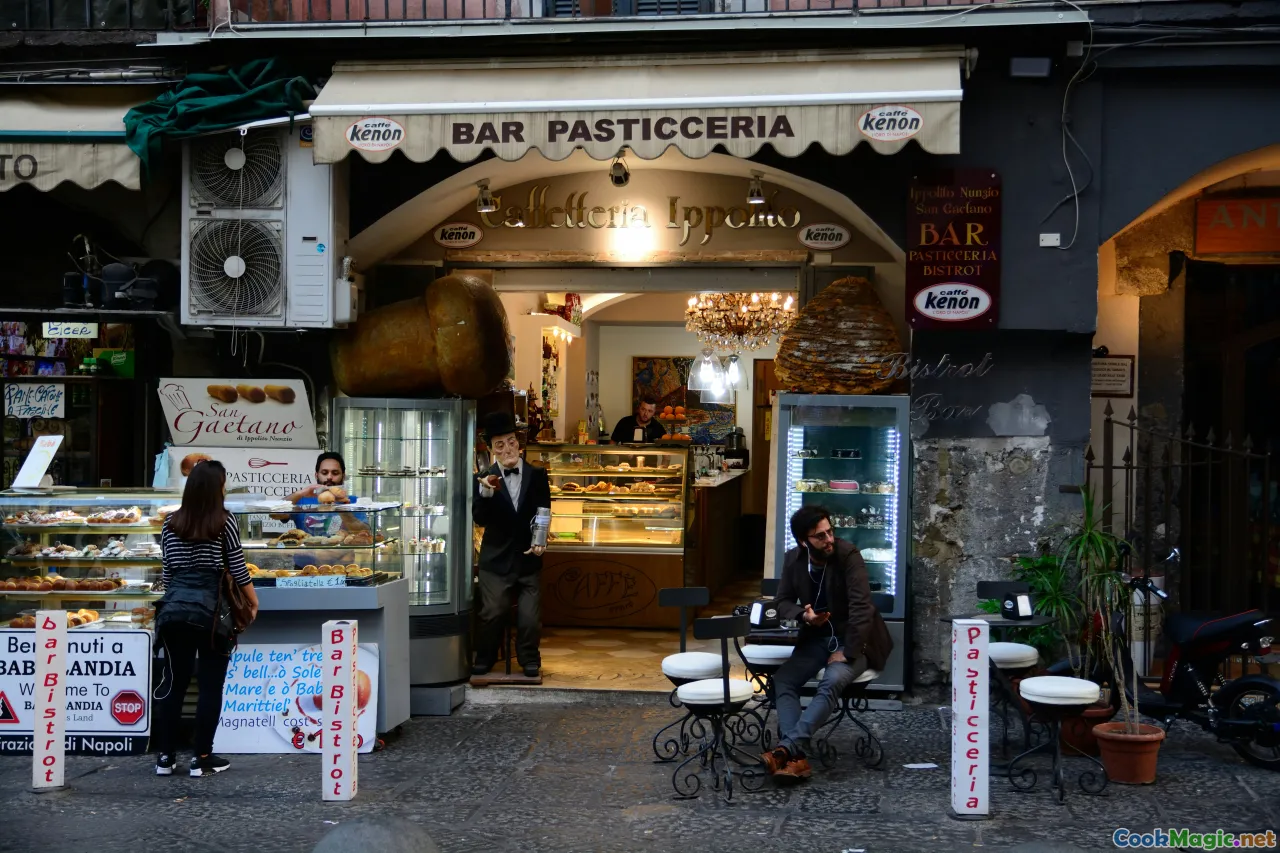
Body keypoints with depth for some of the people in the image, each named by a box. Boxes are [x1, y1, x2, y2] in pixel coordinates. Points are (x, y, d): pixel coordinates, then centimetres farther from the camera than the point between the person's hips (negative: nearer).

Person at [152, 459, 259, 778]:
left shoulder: (171, 524, 8)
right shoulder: (224, 521, -5)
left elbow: (166, 572, 12)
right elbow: (238, 568, -1)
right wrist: (253, 601, 13)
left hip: (173, 609, 4)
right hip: (209, 611, -4)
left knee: (173, 682, 11)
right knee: (210, 685, 4)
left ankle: (165, 756, 14)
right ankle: (201, 758, 6)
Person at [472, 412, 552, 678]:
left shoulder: (537, 476, 2)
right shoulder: (486, 479, -1)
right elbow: (479, 519, -10)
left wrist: (539, 540, -15)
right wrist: (486, 493, -27)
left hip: (528, 557, 1)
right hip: (496, 558, -1)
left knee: (530, 616, 0)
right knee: (492, 613, -1)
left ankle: (529, 660, 19)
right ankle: (484, 658, 19)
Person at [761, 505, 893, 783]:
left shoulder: (848, 554, -18)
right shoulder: (793, 559, -2)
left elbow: (861, 607, -22)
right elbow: (783, 602, 6)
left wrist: (847, 653, -26)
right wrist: (802, 615, -17)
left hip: (852, 639, -5)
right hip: (816, 638, 5)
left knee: (832, 682, -33)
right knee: (782, 680, -19)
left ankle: (786, 748, -37)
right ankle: (797, 757, -30)